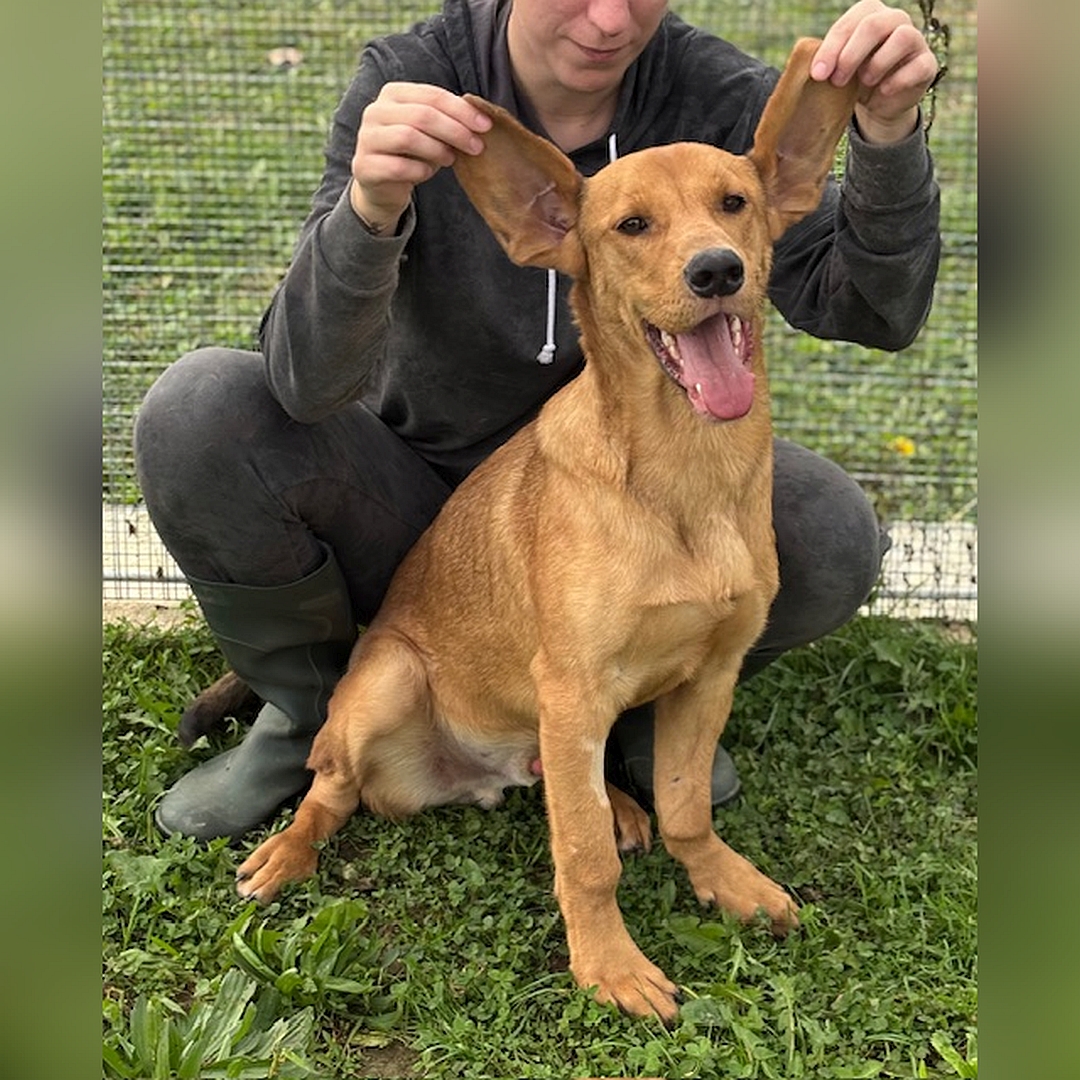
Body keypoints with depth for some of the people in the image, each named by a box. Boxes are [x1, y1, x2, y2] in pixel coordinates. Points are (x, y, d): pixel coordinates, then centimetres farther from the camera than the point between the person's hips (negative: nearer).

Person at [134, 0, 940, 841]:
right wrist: (369, 209, -48)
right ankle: (310, 709, 3)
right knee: (200, 411, -25)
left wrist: (889, 132, -35)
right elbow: (308, 384, -28)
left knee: (832, 538, -26)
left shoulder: (714, 94, -15)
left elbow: (871, 312, -17)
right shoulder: (411, 82, -19)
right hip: (416, 493, 0)